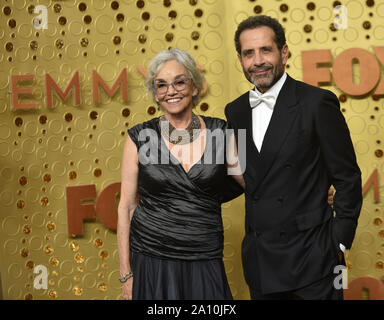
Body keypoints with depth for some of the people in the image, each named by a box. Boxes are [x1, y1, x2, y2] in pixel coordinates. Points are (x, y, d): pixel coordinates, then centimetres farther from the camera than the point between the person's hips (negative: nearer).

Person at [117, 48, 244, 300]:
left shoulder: (219, 132, 1)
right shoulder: (140, 137, -2)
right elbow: (127, 206, 1)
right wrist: (126, 275, 0)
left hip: (205, 265, 1)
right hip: (151, 263, -1)